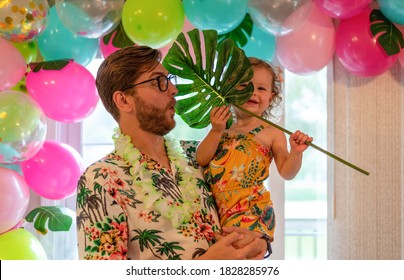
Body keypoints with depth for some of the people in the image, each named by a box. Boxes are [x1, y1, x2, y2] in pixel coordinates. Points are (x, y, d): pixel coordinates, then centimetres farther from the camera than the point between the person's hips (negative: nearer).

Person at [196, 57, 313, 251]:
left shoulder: (271, 133, 4)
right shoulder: (220, 128, 13)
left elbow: (286, 173, 2)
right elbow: (201, 161, 2)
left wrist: (296, 153, -16)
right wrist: (216, 131, -9)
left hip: (250, 213, -4)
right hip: (215, 210, 4)